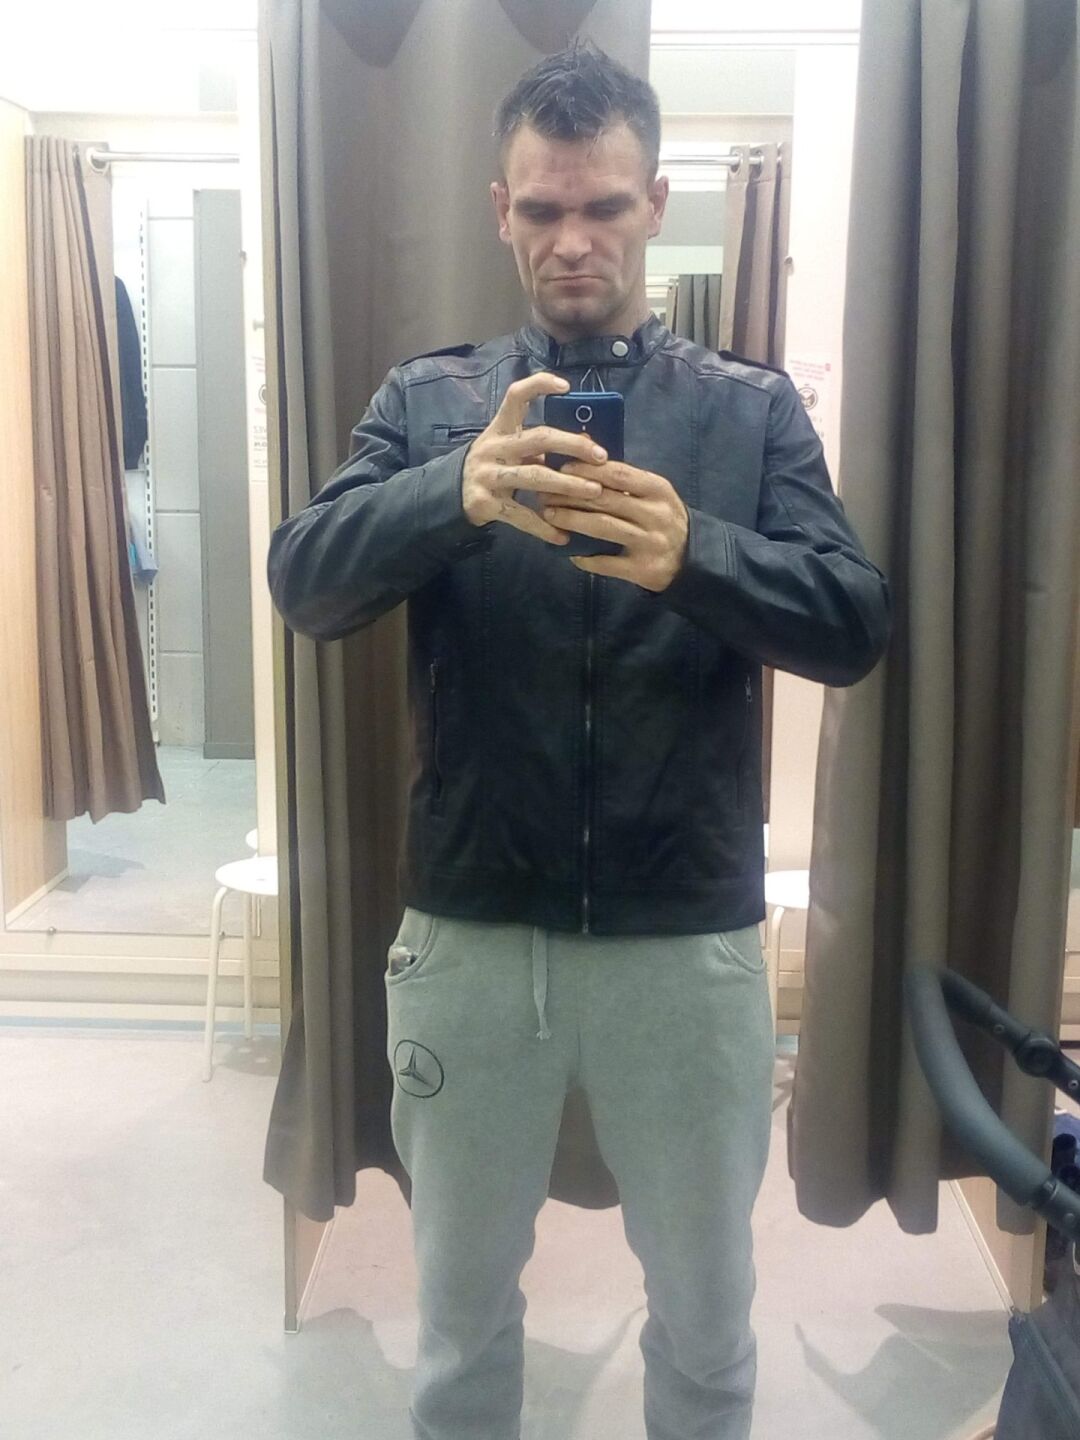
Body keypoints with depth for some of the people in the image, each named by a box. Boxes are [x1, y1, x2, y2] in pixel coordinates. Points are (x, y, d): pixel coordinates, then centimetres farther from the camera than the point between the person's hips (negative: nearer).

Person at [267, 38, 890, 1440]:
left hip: (691, 938, 0)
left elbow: (858, 625, -10)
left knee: (708, 1311, 18)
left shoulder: (755, 408, 1)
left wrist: (691, 554, -29)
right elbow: (303, 582, -11)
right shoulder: (426, 400, 3)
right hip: (467, 933, 1)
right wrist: (459, 492, -31)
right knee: (462, 1299, 20)